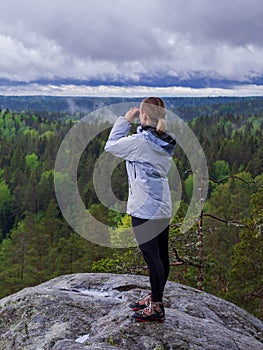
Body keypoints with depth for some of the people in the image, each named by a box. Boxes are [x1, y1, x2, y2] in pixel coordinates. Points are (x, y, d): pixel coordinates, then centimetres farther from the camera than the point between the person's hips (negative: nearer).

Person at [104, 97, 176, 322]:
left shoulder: (140, 141, -19)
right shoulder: (165, 142, 5)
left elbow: (111, 146, -5)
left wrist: (126, 121, 1)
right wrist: (132, 125, 12)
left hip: (144, 209, -9)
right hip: (163, 207, 9)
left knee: (152, 257, -1)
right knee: (161, 256, 15)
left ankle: (157, 308, 8)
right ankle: (155, 297, 31)